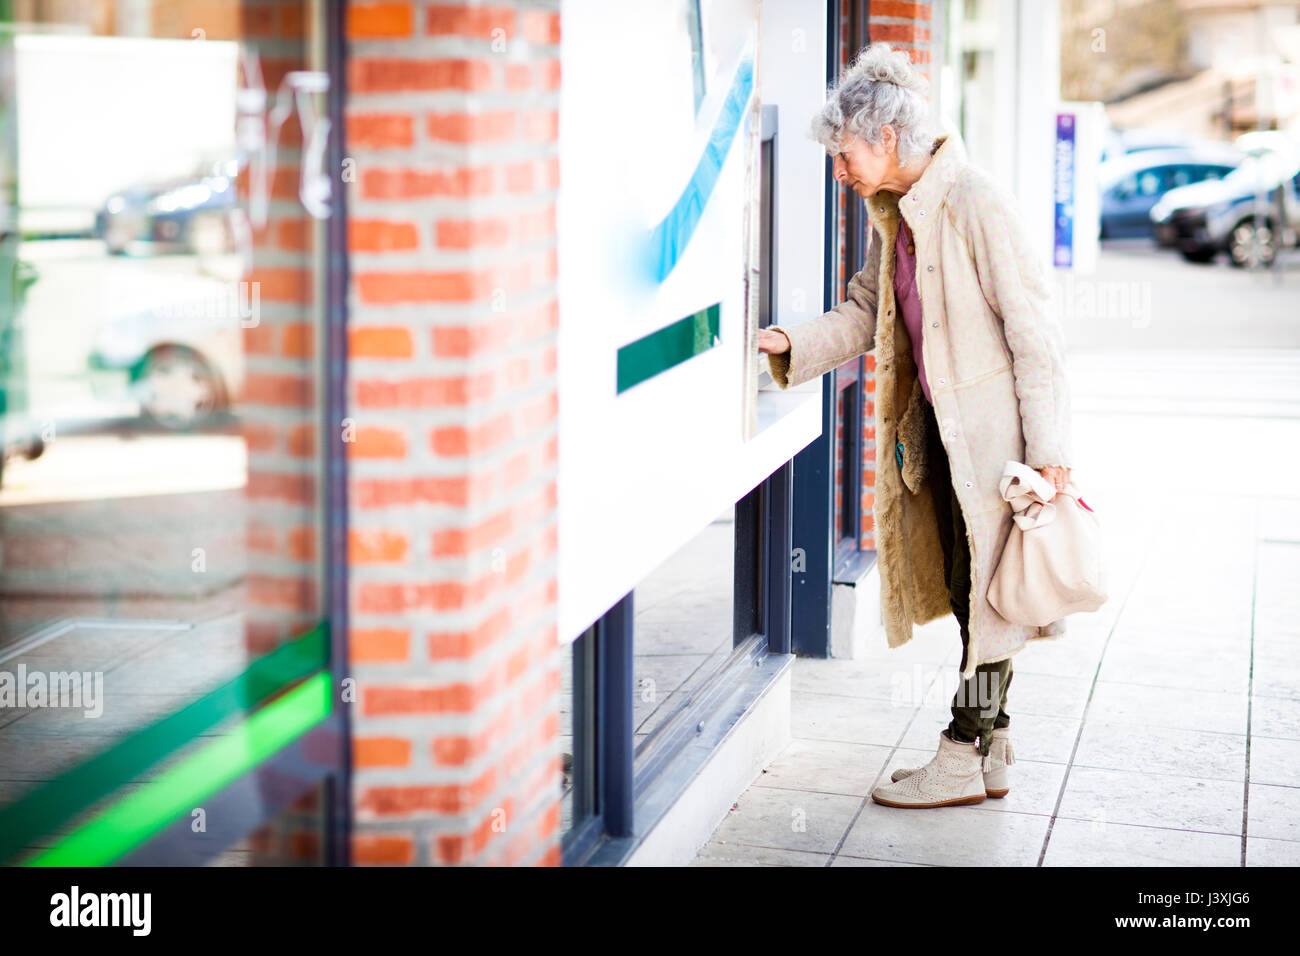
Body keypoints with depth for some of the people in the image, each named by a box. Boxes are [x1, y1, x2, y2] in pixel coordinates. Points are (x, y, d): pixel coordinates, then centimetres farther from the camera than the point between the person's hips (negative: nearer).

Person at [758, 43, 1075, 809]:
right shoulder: (893, 213, 7)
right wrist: (793, 344, -1)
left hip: (994, 425, -8)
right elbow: (866, 313, 16)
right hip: (941, 426, 8)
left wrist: (1047, 447, -19)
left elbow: (1032, 328, -18)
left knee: (985, 588, 0)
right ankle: (991, 741, 23)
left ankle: (967, 756, 9)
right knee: (961, 587, 12)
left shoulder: (977, 203, -19)